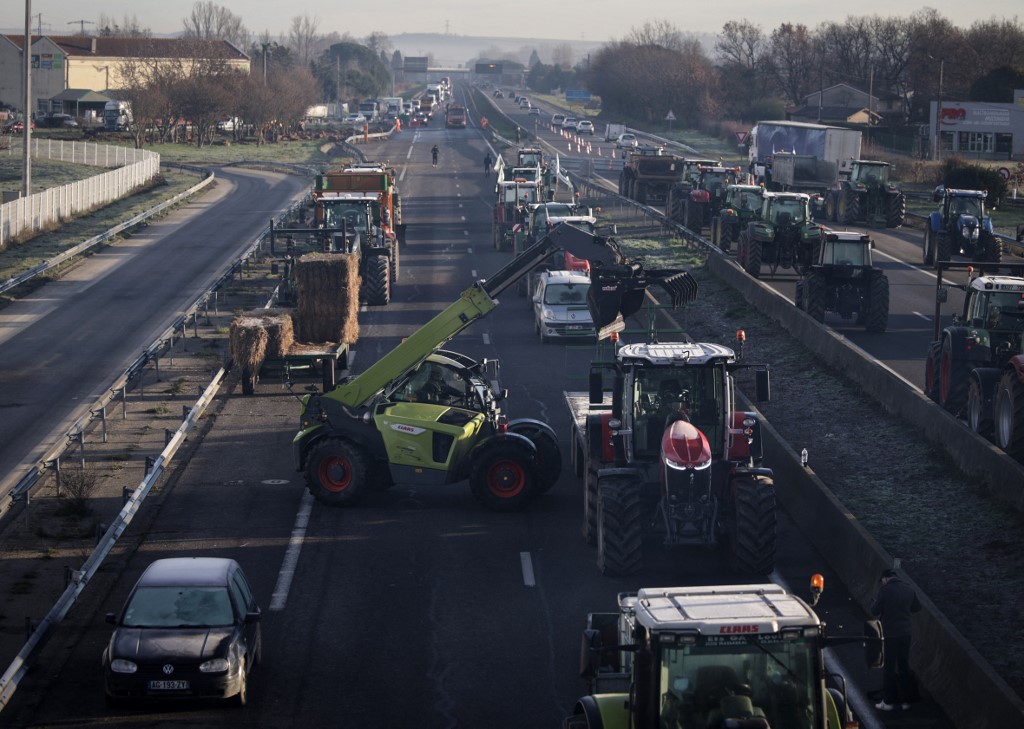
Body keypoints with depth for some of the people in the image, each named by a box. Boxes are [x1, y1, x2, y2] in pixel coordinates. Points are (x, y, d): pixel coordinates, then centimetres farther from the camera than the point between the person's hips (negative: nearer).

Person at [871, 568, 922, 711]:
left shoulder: (885, 590, -14)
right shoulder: (909, 589, 2)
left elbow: (874, 611, -12)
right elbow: (917, 607, 14)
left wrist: (876, 602, 9)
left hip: (890, 634, -5)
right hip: (905, 633, 5)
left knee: (889, 668, 3)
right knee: (904, 667, 14)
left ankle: (888, 702, 6)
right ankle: (906, 700, 19)